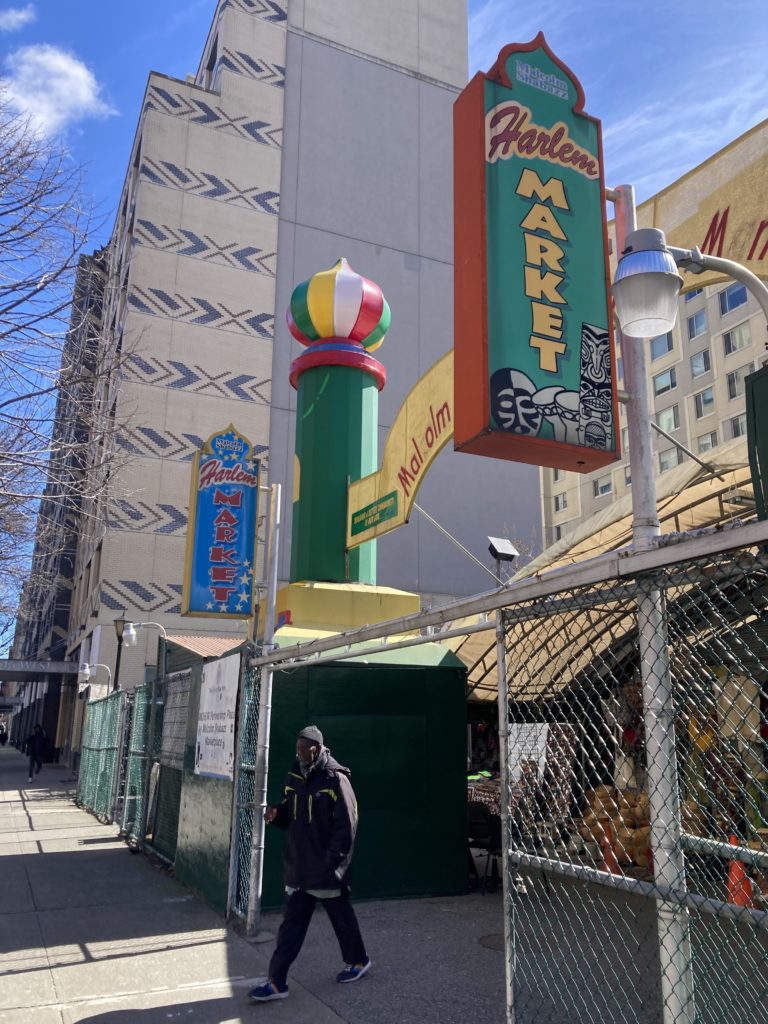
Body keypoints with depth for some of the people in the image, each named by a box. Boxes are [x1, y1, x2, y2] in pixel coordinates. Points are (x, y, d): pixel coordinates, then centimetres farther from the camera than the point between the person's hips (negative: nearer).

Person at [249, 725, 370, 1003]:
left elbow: (346, 826, -16)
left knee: (342, 918, 14)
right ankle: (277, 982, 14)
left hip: (327, 869, -6)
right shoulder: (294, 777, 5)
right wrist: (276, 814, -6)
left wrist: (331, 861, -19)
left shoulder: (336, 780, -16)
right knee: (291, 925, 8)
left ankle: (358, 961, 35)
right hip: (299, 866, 6)